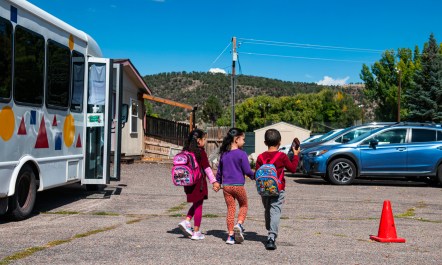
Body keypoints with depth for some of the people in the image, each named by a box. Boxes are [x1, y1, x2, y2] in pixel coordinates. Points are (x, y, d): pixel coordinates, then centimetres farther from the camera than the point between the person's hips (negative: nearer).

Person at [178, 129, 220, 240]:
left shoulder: (186, 151, 7)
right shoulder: (201, 153, -13)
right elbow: (207, 168, -14)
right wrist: (214, 181, -9)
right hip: (199, 183, -6)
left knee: (196, 205, 22)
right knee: (198, 206, 4)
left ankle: (186, 221, 5)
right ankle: (196, 232, 9)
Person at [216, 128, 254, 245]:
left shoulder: (224, 154, 7)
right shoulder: (241, 154, -9)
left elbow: (219, 170, 15)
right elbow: (247, 171, -7)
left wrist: (218, 182, 28)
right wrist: (254, 176, 12)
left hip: (226, 186, 4)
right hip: (238, 185, -4)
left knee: (230, 209, 9)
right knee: (244, 205, 17)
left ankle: (230, 235, 7)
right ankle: (239, 224, -7)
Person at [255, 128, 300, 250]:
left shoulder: (260, 157, -1)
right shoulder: (282, 156, -9)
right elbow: (293, 169, 2)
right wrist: (296, 155, 12)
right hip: (278, 190, -3)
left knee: (267, 211, 20)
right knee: (275, 212, -7)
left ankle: (270, 234, 32)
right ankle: (272, 237, -20)